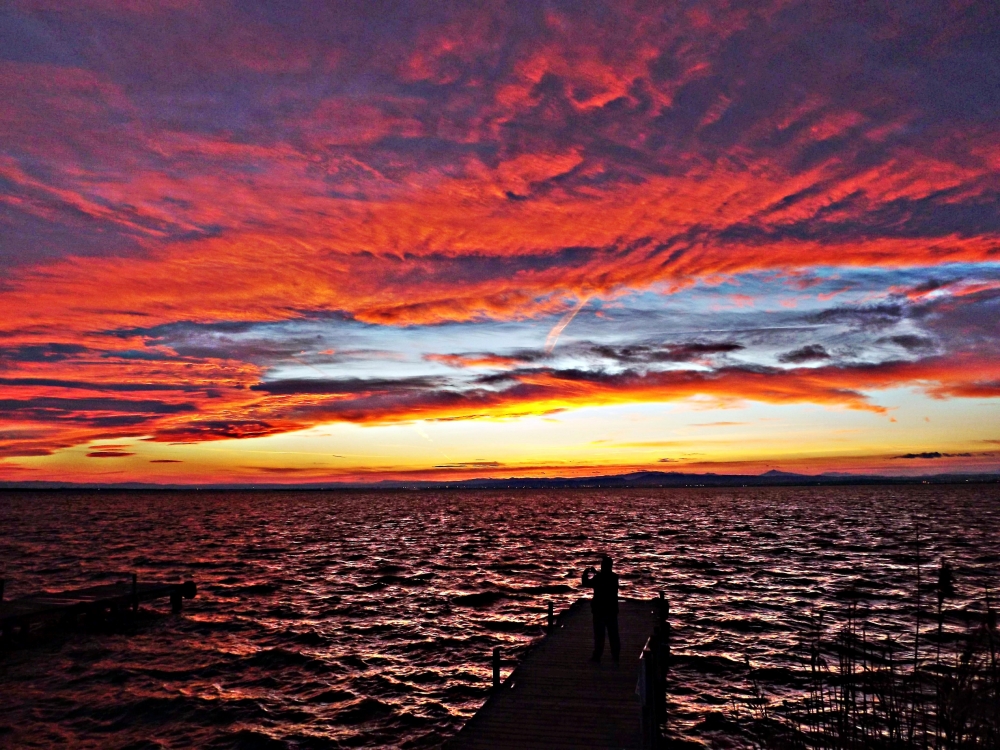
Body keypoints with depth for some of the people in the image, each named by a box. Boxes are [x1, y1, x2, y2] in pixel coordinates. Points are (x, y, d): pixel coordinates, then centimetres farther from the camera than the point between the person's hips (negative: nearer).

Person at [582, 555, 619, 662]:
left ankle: (597, 655, 4)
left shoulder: (598, 577, -16)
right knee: (613, 634, 10)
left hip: (600, 610, -4)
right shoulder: (614, 577, 1)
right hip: (612, 609, 5)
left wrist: (585, 574, 11)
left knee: (599, 634, 2)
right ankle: (615, 655, 14)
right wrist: (596, 574, 21)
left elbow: (587, 584, -4)